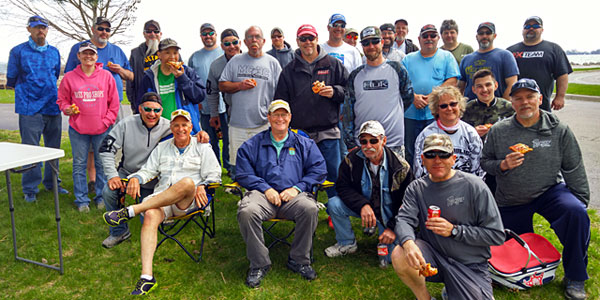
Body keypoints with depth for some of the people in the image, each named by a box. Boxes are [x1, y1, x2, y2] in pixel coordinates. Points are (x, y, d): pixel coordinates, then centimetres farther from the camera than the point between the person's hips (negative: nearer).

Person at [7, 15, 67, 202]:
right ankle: (30, 189, 8)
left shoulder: (54, 52, 12)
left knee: (54, 148, 10)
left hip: (53, 107, 4)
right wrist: (25, 93, 10)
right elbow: (11, 79, 7)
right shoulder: (18, 51, 1)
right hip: (30, 109, -4)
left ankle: (52, 183, 23)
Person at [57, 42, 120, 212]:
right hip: (78, 129, 1)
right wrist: (67, 109, -10)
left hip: (102, 129, 0)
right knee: (79, 164, 7)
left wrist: (106, 121, -3)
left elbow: (114, 103, 4)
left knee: (102, 164, 8)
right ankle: (81, 200, 18)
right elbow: (62, 100, 11)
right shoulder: (69, 77, 2)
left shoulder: (106, 76, 2)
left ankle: (102, 197, 22)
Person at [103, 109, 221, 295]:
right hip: (161, 199, 3)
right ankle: (146, 276, -39)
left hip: (189, 201, -2)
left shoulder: (202, 148, 15)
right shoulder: (161, 148, 26)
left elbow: (214, 176, 8)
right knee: (150, 215, -33)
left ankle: (130, 211, -34)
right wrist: (136, 178, -5)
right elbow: (148, 170, 18)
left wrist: (202, 186, -13)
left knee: (187, 182, -39)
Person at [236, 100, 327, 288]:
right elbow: (243, 174, 8)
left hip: (293, 195, 0)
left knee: (310, 208, -33)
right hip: (263, 193, 0)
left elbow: (318, 170, 10)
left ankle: (299, 260, -11)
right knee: (246, 212, -33)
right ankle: (259, 264, -13)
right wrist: (266, 189, -8)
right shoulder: (252, 145, 16)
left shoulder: (304, 144, 18)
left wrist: (297, 188, -6)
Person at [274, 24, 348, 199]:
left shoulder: (333, 64, 8)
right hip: (299, 134, 1)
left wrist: (334, 92, -12)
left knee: (334, 174, 2)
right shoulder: (289, 70, 10)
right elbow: (281, 102, 11)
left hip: (328, 132, -1)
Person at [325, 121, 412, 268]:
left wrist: (393, 227, -20)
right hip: (363, 208, 3)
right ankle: (347, 244, 4)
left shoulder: (401, 167, -17)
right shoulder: (352, 159, -12)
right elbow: (343, 186, -12)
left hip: (390, 214, -2)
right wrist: (362, 205, -29)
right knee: (334, 204, -21)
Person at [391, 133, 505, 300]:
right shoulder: (416, 188, 2)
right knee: (400, 256, -27)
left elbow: (497, 235, -9)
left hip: (469, 265, -1)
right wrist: (409, 243, -35)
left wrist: (454, 230, -19)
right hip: (431, 256, 1)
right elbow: (404, 219, -13)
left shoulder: (473, 186, -9)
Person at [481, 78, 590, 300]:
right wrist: (503, 165, -20)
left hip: (549, 191, -1)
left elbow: (574, 171, -2)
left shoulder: (559, 130, -6)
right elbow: (485, 162, 1)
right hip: (510, 202, 1)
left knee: (576, 213, -32)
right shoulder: (499, 131, -6)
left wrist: (580, 203, -6)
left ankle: (575, 277, -12)